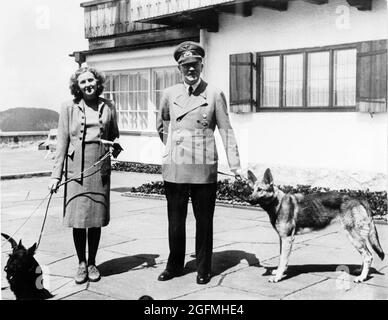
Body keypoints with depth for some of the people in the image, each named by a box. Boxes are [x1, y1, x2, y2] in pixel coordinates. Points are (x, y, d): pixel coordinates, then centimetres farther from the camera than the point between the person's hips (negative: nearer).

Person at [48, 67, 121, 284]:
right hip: (76, 171, -1)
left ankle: (92, 263, 21)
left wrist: (115, 145, -5)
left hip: (100, 170, 1)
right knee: (77, 219, 0)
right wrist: (56, 174, -2)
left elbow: (115, 136, 19)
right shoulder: (69, 108, 3)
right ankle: (81, 264, 16)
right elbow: (62, 143, 3)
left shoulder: (108, 107, 8)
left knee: (96, 219, 6)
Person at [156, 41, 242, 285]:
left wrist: (235, 165, -3)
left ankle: (204, 269, 21)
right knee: (175, 220, 10)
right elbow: (161, 125, 24)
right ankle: (175, 266, 26)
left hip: (204, 169, -2)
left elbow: (226, 131, 1)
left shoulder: (214, 95, 0)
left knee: (204, 221, 6)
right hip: (174, 168, 2)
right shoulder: (170, 94, 7)